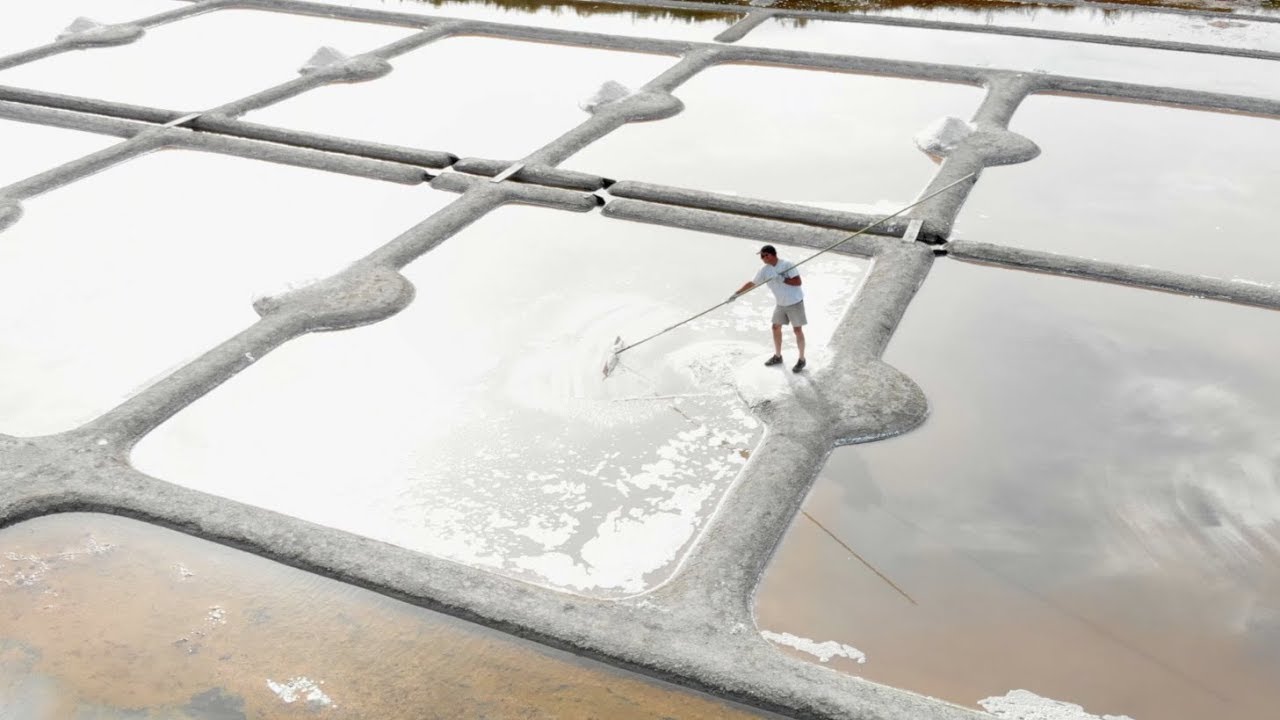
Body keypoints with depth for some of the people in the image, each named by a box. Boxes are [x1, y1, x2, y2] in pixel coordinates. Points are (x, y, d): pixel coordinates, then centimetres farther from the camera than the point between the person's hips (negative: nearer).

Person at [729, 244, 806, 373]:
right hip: (781, 304, 6)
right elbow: (752, 283, 3)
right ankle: (778, 356, 28)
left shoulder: (787, 265, -19)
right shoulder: (765, 270, -3)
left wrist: (783, 280, -31)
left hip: (795, 302, -6)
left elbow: (798, 282, -21)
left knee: (798, 330, -1)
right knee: (776, 327, 12)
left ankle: (802, 360, 10)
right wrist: (737, 293, -1)